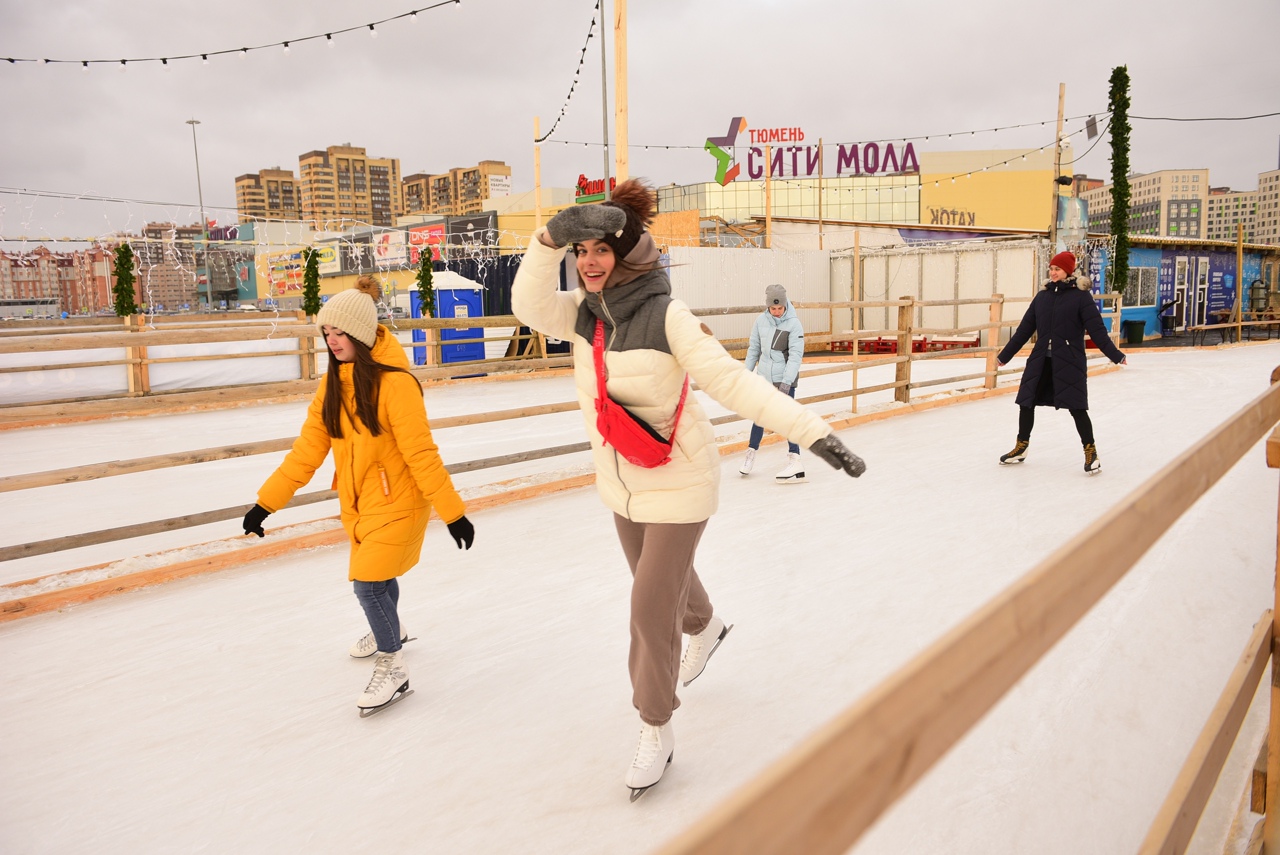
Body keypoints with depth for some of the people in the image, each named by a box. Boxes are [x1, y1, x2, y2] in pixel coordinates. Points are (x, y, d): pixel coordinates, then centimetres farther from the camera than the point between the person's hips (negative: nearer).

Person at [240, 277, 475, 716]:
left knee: (369, 582, -9)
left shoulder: (394, 382, -22)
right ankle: (390, 630, 52)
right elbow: (308, 449, 2)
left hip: (397, 501, -7)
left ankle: (392, 667, 13)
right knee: (376, 576, 22)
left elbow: (421, 454, -22)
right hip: (358, 502, 7)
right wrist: (266, 502, -1)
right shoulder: (333, 384, 1)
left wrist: (452, 512, -20)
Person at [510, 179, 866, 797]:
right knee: (665, 576, 28)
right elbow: (530, 306, -22)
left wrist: (813, 432, -37)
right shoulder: (583, 312, -5)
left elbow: (731, 381, -29)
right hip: (621, 485, 7)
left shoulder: (667, 316, -22)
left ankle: (656, 729, 22)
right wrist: (552, 238, -39)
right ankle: (705, 628, 63)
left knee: (651, 610, -2)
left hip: (678, 485, -6)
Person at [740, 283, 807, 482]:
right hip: (764, 377, 5)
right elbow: (754, 348, 11)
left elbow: (796, 355, -18)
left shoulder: (793, 324, -13)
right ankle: (751, 453, 31)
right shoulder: (761, 321, 0)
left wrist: (786, 382, -25)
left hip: (785, 379, -5)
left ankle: (795, 462, -5)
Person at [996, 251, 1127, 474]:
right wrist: (1005, 355, 14)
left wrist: (1115, 355, -16)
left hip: (1070, 362, -5)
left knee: (1076, 407, -3)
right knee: (1026, 403, 7)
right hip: (1040, 360, 5)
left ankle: (1091, 452, 13)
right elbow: (1025, 329, 12)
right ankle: (1021, 448, 24)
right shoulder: (1042, 296, 9)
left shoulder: (1081, 295, -5)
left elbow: (1096, 329, -8)